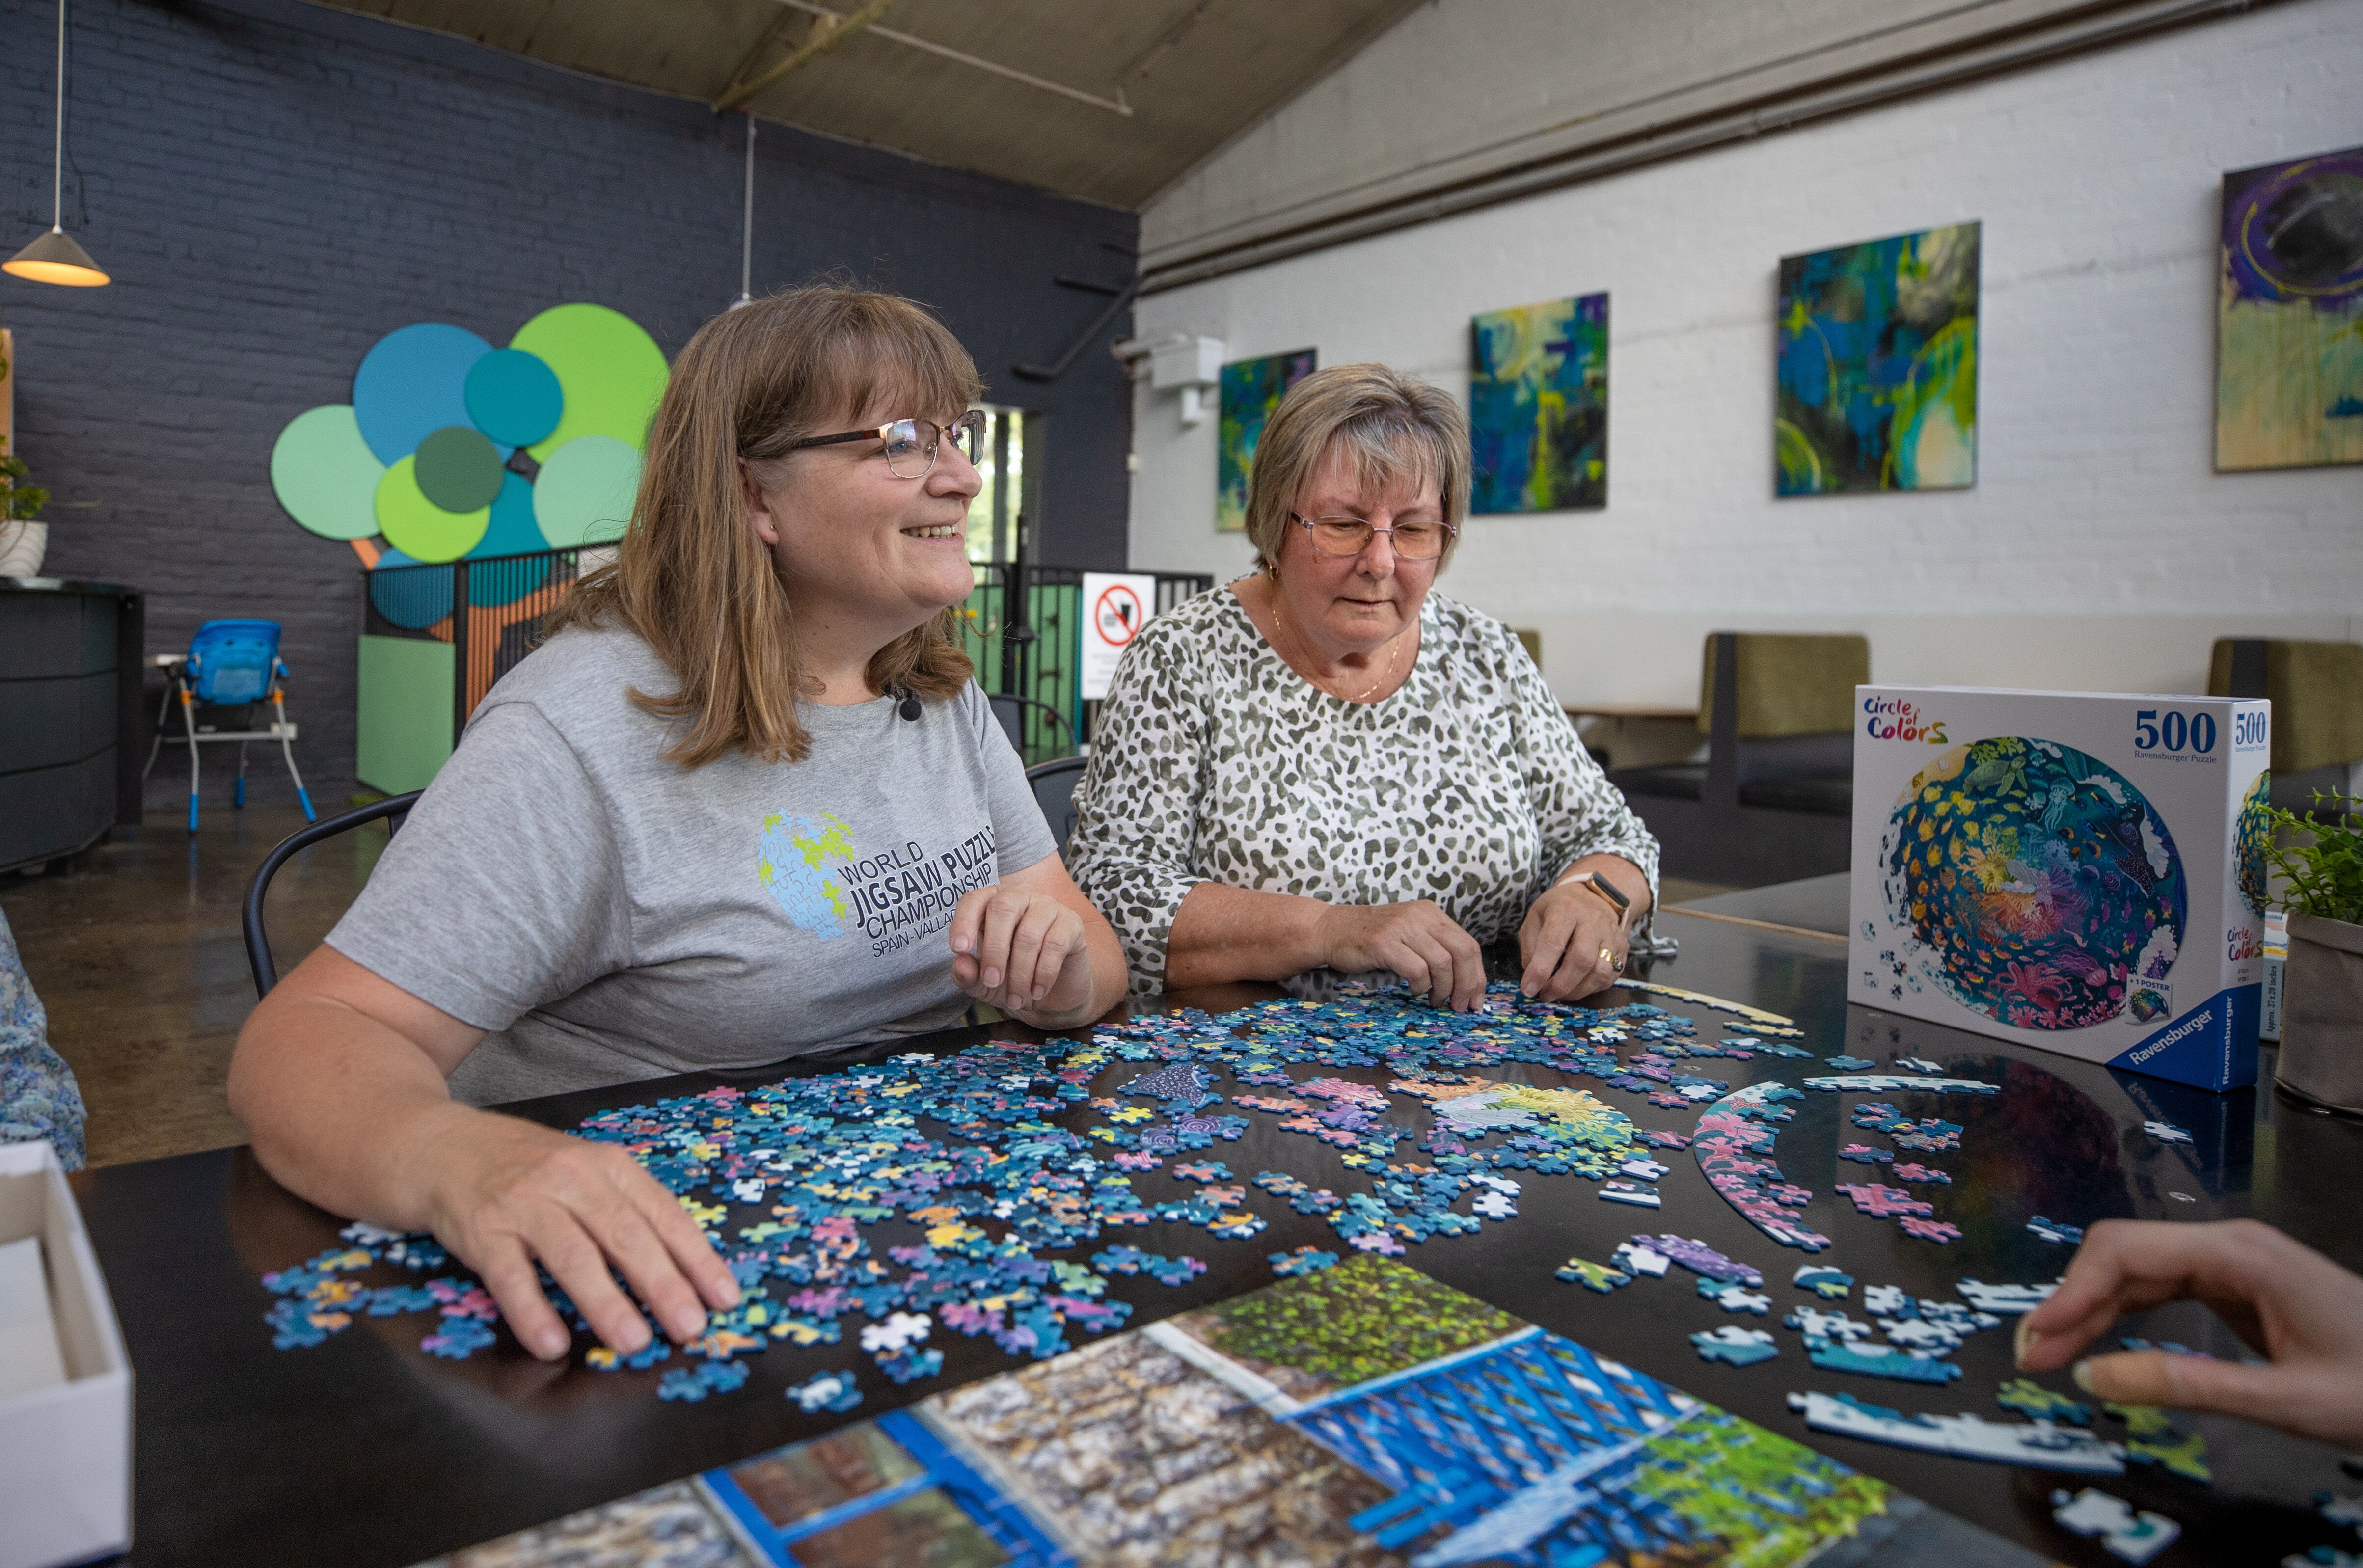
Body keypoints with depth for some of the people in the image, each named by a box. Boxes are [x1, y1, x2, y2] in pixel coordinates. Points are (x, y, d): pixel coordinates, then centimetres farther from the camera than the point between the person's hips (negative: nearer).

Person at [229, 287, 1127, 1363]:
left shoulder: (944, 699, 7)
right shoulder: (584, 732, -16)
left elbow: (1095, 960, 11)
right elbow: (308, 1038, -20)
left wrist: (1060, 971, -13)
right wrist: (459, 1162, -42)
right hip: (670, 1289, -3)